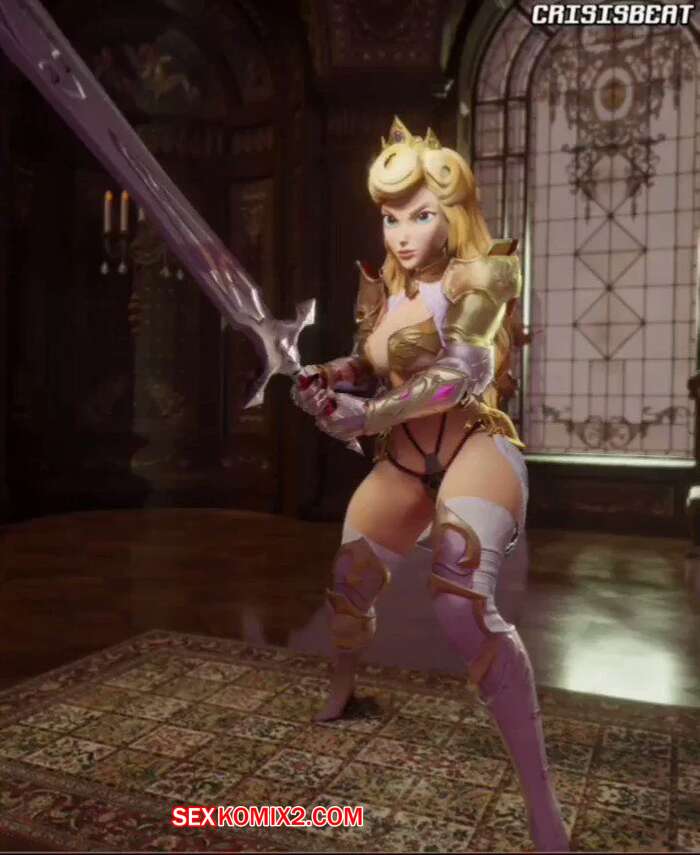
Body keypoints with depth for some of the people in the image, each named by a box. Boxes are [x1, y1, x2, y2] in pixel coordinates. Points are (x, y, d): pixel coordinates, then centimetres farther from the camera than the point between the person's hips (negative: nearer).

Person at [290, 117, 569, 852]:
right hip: (404, 460, 7)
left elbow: (465, 367, -22)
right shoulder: (382, 289, 9)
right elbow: (367, 371, 11)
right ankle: (337, 699, 45)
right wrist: (321, 378, -11)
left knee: (462, 600, -29)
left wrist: (364, 416, -27)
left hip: (475, 447, -6)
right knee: (343, 589, 14)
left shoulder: (483, 273, -8)